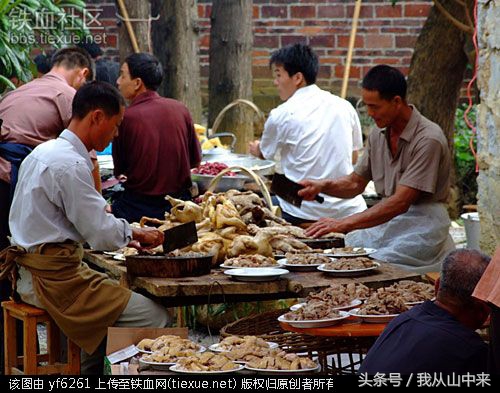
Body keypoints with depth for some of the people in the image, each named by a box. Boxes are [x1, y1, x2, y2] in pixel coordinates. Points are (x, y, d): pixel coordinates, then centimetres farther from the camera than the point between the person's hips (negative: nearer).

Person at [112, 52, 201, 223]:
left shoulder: (125, 118, -13)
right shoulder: (180, 109, -1)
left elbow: (119, 171, -1)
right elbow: (195, 160, 10)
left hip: (138, 207, -4)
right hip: (179, 201, 4)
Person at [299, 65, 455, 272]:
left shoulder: (428, 139, -17)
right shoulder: (378, 136, 8)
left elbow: (400, 202, -22)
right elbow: (355, 183, 18)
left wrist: (345, 223, -25)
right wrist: (323, 185, -4)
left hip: (422, 226, -7)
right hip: (387, 222, 7)